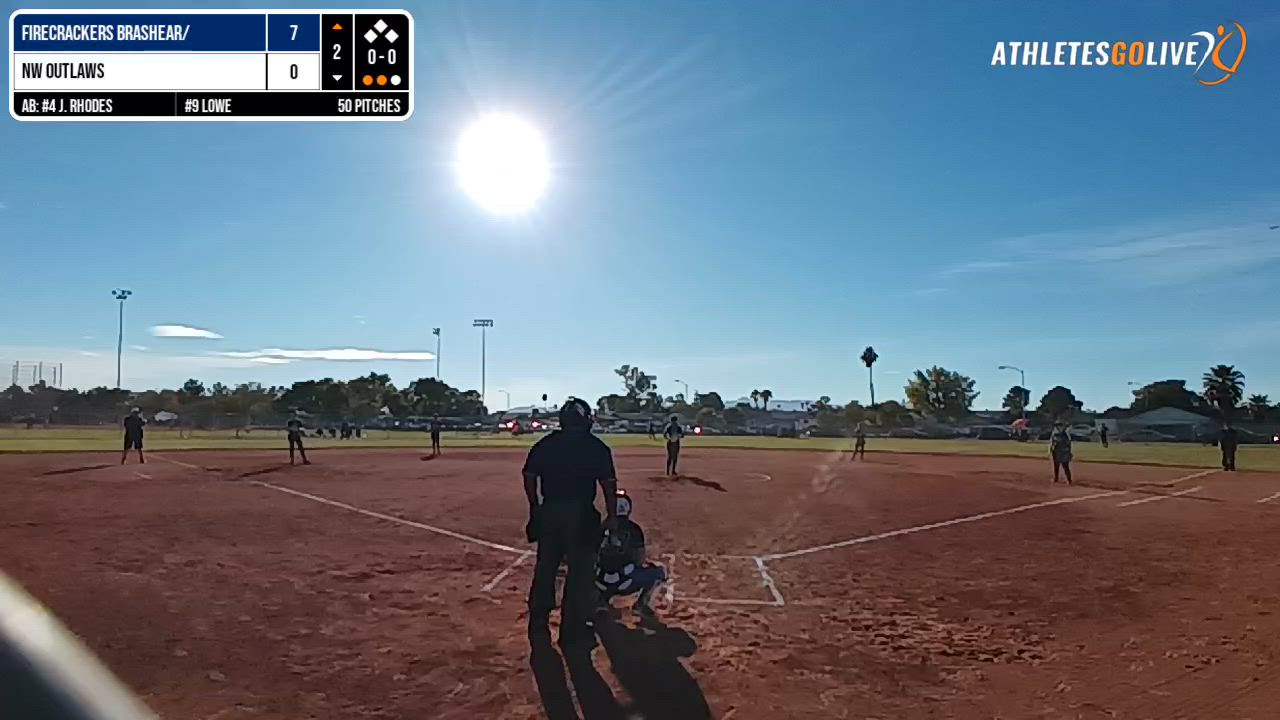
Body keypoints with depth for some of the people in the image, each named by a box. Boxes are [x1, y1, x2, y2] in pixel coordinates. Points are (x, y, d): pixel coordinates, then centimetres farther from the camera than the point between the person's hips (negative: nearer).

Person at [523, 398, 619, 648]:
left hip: (549, 512, 4)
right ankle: (574, 631, 12)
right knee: (580, 572, 6)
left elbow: (529, 476, 6)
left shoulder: (545, 443, 6)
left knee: (544, 569, 15)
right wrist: (612, 515, -1)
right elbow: (608, 483, -9)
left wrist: (535, 507, 15)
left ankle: (538, 627, 24)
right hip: (581, 514, -4)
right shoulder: (596, 447, -5)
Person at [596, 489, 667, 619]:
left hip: (602, 583, 4)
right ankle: (641, 603, 4)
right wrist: (648, 563, 23)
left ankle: (603, 600, 14)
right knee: (660, 570, 18)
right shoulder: (633, 529, 0)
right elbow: (640, 560, -1)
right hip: (626, 582, -4)